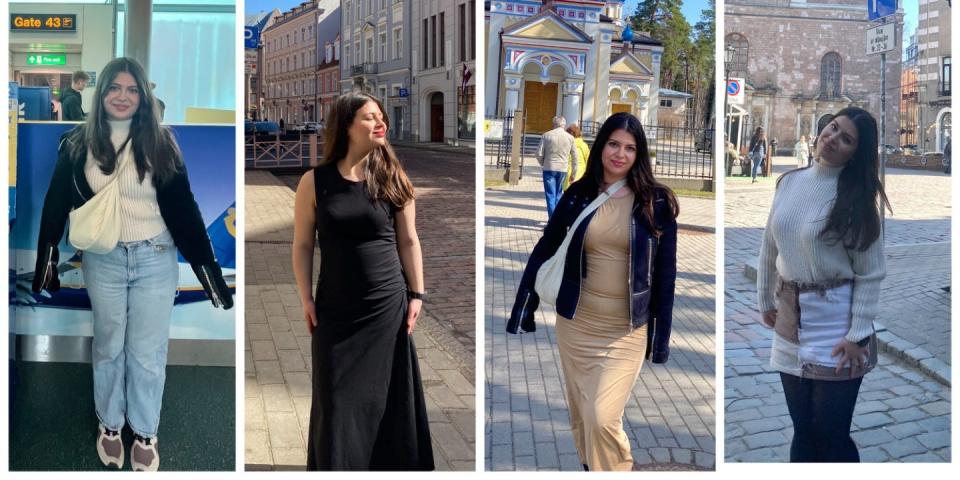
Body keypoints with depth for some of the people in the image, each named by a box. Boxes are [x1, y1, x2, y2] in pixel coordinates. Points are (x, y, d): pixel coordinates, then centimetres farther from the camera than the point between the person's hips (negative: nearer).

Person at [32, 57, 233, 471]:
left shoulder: (159, 143, -3)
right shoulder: (78, 144, -1)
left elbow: (183, 208, -3)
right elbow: (56, 205, 4)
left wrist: (208, 269, -5)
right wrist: (46, 261, 2)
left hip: (155, 260, -1)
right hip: (103, 260, 1)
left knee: (147, 354, 6)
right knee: (108, 347, 15)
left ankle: (145, 434, 23)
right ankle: (108, 426, 33)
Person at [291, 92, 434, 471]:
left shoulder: (392, 178, 0)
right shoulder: (315, 181, -3)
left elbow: (408, 241, 4)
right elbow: (303, 245, 2)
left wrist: (416, 295, 1)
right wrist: (306, 299, -3)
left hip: (388, 306, 1)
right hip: (335, 308, 0)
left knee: (387, 395, 9)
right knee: (337, 399, 6)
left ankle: (389, 464, 24)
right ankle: (336, 465, 22)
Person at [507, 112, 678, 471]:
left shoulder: (656, 202, -5)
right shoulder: (577, 195, 1)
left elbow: (665, 272, -1)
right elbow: (543, 254, 5)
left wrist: (661, 337, -1)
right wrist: (522, 314, 2)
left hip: (627, 330, -3)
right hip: (575, 324, 3)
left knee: (602, 418, -14)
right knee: (580, 415, 14)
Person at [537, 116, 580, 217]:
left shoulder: (546, 135, -2)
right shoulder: (570, 137, 4)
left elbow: (539, 154, -4)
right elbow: (575, 158, 6)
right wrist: (574, 174, 13)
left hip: (549, 168, -2)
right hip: (563, 169, 2)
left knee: (550, 195, 0)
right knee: (558, 195, 15)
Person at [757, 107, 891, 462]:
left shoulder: (857, 197, -10)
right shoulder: (789, 182, 3)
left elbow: (870, 273, -9)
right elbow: (770, 248, 13)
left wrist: (858, 335, -13)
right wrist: (765, 300, 18)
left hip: (835, 320, -4)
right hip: (790, 317, 4)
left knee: (832, 433, 2)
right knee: (802, 429, 13)